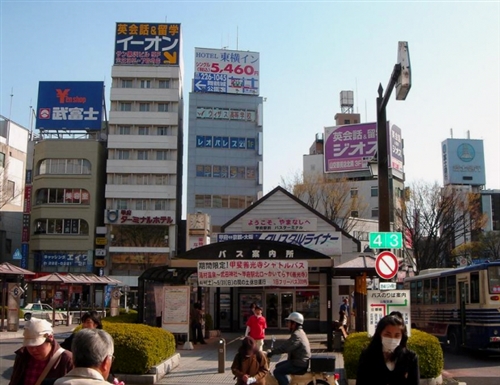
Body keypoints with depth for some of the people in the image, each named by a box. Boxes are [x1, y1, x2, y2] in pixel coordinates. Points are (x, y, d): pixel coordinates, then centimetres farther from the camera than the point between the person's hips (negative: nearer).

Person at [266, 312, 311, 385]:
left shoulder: (297, 335, -20)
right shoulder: (300, 332, 13)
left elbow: (285, 347, -27)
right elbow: (287, 346, 18)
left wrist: (271, 352, -19)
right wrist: (273, 350, 12)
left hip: (299, 365, -11)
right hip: (299, 361, 11)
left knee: (277, 372, -15)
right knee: (278, 366, 20)